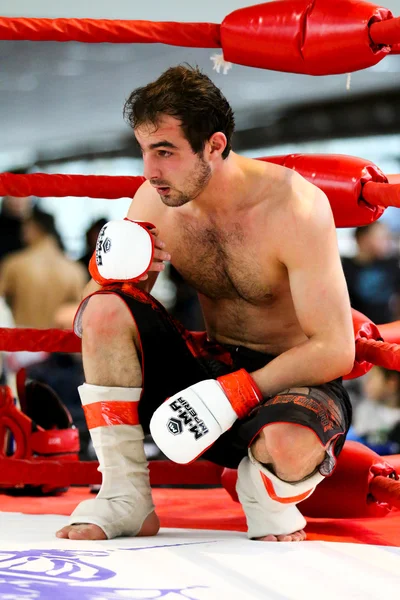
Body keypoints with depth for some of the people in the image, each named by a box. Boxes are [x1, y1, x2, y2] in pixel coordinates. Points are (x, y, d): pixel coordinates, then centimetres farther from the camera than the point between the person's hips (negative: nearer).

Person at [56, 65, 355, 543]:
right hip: (210, 366, 5)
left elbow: (336, 351, -21)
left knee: (290, 445, -41)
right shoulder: (155, 200, -5)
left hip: (294, 380, -5)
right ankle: (124, 498, -12)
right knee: (107, 309, -19)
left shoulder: (294, 207, -20)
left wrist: (233, 395, -28)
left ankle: (263, 490, -1)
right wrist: (109, 273, -21)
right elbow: (89, 321, 2)